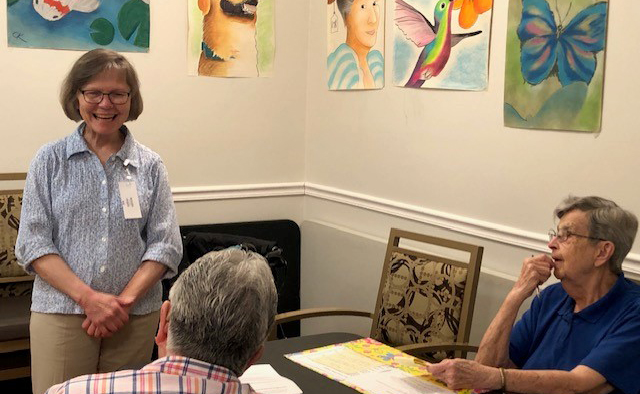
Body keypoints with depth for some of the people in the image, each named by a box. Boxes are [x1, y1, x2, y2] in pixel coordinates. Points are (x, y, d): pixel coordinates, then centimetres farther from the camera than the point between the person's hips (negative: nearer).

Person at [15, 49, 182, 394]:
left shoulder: (150, 166, 6)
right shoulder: (50, 160, 4)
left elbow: (166, 245, 2)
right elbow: (33, 243, -2)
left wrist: (125, 299, -13)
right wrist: (89, 297, -13)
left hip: (136, 318, 1)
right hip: (60, 312, -1)